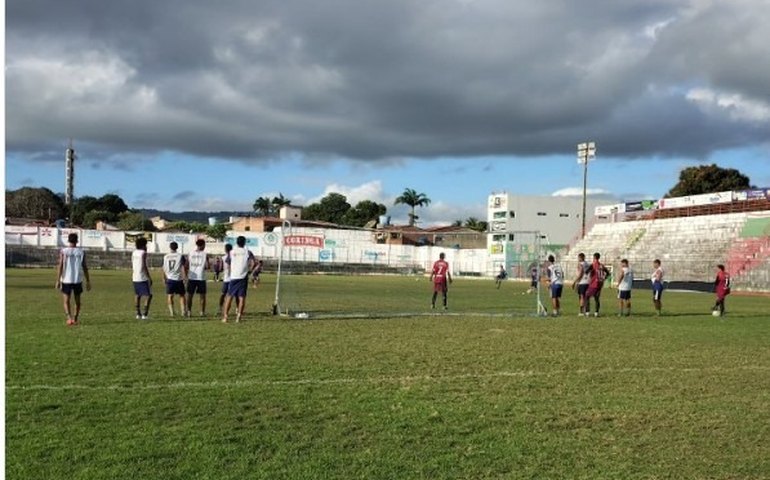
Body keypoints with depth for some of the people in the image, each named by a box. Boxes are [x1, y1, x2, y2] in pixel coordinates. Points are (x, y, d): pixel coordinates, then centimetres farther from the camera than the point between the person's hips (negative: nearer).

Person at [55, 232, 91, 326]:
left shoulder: (63, 251, -3)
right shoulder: (81, 252, 1)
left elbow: (60, 266, -8)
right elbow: (85, 267, 0)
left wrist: (58, 281, -6)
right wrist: (88, 281, 6)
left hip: (66, 280, -1)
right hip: (78, 280, 1)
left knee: (66, 301, 4)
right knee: (77, 301, 16)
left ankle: (69, 318, -16)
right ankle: (75, 319, 25)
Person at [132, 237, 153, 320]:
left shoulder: (134, 253, 10)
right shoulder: (143, 253, -11)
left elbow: (132, 266, 16)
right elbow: (144, 266, -16)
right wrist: (149, 278, -13)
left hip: (135, 278, 7)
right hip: (143, 278, -7)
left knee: (137, 295, 15)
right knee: (149, 295, -1)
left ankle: (138, 313, 17)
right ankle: (145, 314, -8)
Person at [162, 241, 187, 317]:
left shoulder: (165, 257, 5)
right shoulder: (180, 256, -3)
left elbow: (164, 269, 9)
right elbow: (183, 268, -7)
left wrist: (164, 278, 19)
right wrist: (184, 277, -3)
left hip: (169, 279, 1)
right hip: (178, 279, -1)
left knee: (170, 296, 8)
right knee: (181, 296, 10)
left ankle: (171, 312, -1)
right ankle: (183, 311, 2)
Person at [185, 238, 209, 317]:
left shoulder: (190, 253, 3)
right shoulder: (204, 254, -4)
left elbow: (186, 266, 3)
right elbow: (207, 267, -9)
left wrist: (187, 275, 15)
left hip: (191, 278, 2)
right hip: (201, 278, -2)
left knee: (190, 295, 11)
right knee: (202, 296, 7)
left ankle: (189, 311, 11)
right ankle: (202, 312, 7)